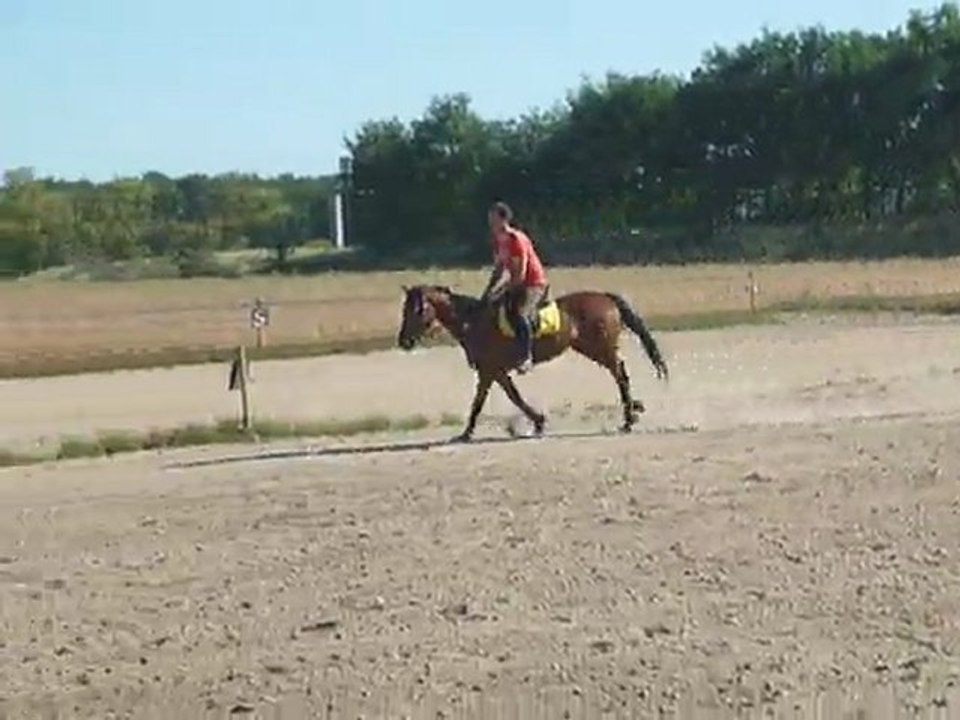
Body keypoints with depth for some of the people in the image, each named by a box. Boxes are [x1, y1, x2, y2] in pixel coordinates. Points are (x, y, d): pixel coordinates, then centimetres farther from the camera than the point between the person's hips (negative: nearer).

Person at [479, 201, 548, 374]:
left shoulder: (517, 240, -23)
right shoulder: (498, 241, 3)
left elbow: (520, 275, -23)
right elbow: (499, 268, 11)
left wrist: (499, 291, -22)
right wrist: (490, 289, -2)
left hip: (534, 283, -9)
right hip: (516, 283, 9)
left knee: (519, 313, -31)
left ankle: (527, 357, -24)